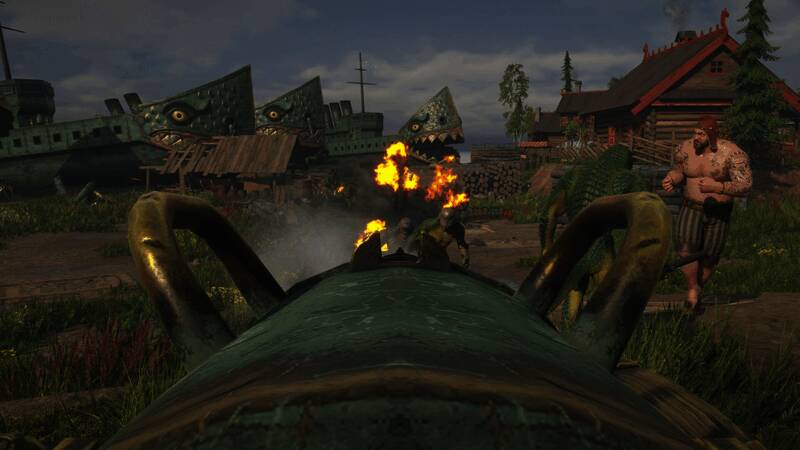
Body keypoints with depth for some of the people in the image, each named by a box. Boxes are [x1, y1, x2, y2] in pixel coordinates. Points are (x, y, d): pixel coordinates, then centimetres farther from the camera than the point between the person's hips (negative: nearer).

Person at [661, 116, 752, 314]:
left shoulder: (732, 153, -13)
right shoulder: (685, 148, -3)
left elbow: (745, 186, -14)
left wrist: (716, 186, -27)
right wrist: (671, 179, -8)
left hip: (719, 212, -1)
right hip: (691, 208, 2)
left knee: (710, 256, 8)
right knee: (686, 247, -20)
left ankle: (697, 291, 32)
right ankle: (692, 289, 0)